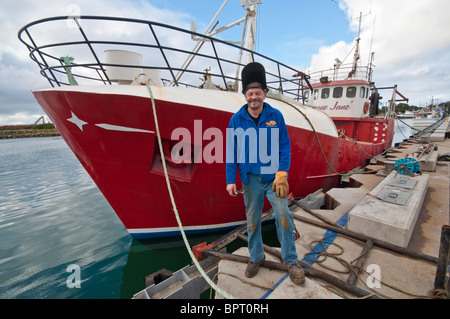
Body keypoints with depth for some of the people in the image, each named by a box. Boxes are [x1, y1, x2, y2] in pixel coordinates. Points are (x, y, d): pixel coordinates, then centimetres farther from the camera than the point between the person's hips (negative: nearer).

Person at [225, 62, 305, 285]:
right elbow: (231, 151, -1)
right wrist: (230, 180, -4)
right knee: (252, 219, 11)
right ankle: (256, 257, 34)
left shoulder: (275, 116, -2)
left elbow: (284, 147, -2)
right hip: (250, 178, 1)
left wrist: (282, 174, -14)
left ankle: (291, 261, 19)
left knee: (283, 215, -6)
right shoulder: (237, 119, -2)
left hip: (273, 177, 0)